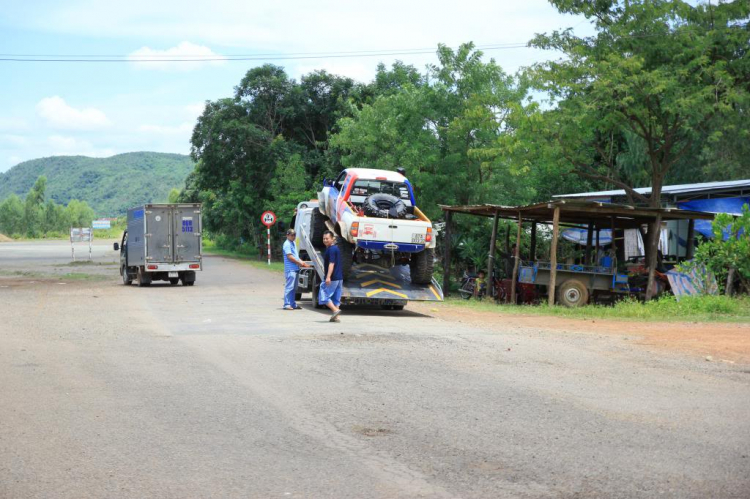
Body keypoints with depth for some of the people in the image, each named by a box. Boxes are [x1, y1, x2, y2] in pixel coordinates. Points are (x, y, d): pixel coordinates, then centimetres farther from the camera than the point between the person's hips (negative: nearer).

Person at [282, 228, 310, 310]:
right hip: (290, 269, -10)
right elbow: (290, 257, -16)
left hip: (295, 269, 10)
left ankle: (293, 304, 17)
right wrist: (300, 263, -10)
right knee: (289, 287, -9)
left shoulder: (293, 243, 20)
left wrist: (302, 262, 11)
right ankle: (287, 304, -9)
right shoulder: (287, 244, -10)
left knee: (294, 288, 12)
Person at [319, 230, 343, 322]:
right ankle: (336, 317, 9)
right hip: (339, 277, 10)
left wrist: (328, 277, -28)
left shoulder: (331, 250, -13)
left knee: (324, 295, -4)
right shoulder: (336, 248, 17)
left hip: (332, 278, -10)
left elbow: (331, 264, -22)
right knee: (336, 298, 10)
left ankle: (335, 310, -14)